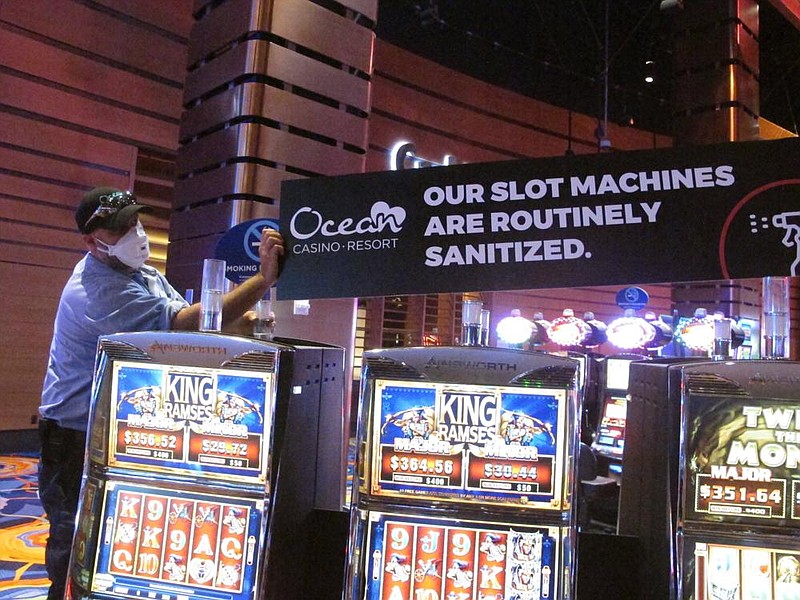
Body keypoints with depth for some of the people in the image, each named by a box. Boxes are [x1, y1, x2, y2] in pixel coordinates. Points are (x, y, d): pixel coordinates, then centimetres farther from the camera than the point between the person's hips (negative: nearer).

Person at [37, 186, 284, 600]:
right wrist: (264, 278, -35)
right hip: (77, 440, -9)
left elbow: (183, 327, 3)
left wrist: (244, 322, -17)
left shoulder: (143, 274, 5)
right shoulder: (98, 291, -26)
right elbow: (185, 324, -33)